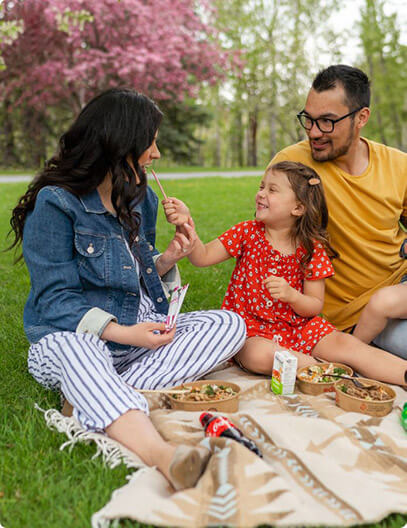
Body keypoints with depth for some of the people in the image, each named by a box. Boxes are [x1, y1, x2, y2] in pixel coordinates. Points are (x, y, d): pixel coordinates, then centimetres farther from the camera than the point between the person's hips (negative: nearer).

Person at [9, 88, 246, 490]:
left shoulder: (142, 198, 11)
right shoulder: (55, 203, -10)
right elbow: (55, 300, -14)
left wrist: (166, 260, -3)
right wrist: (122, 333, -27)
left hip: (141, 329, 6)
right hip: (74, 335, -6)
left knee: (230, 324, -16)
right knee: (73, 347, -41)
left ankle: (96, 400, -30)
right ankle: (162, 455, -64)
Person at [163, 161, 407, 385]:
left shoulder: (312, 248, -4)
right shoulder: (248, 233, -1)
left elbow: (315, 306, -5)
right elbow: (203, 257, -7)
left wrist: (291, 295, -26)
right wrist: (187, 225, -23)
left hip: (297, 327, 1)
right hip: (252, 328, -1)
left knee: (346, 343, -21)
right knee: (259, 356, -34)